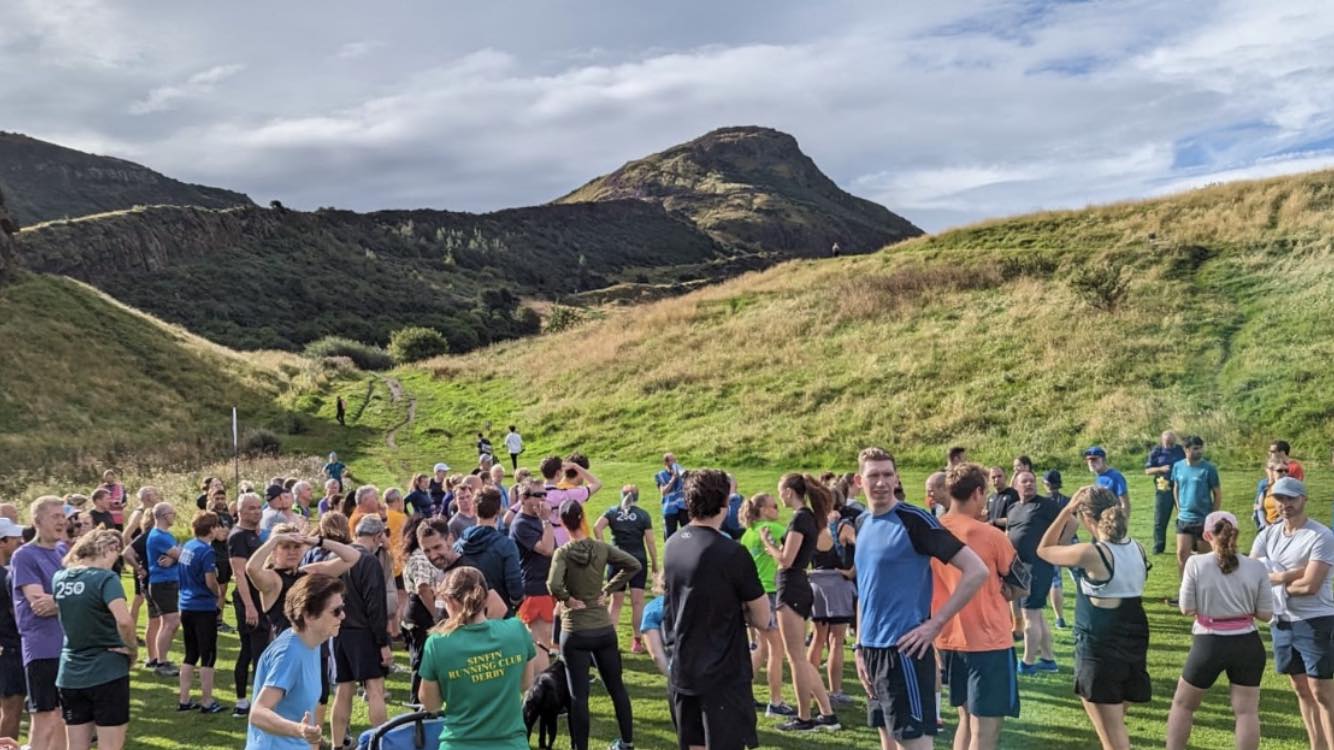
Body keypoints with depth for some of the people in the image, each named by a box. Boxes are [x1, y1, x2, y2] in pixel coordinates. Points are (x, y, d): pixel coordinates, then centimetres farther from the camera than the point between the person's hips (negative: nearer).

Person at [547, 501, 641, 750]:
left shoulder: (563, 553, -14)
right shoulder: (602, 548, -3)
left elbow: (553, 585, -30)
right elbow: (634, 565, -2)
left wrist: (567, 599, -11)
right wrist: (607, 589, 1)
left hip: (575, 633, -4)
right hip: (605, 629, 4)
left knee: (579, 695, 3)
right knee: (616, 686, 18)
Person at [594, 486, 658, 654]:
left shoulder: (612, 512, 5)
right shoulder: (643, 515, 1)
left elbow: (597, 527, -12)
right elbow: (650, 541, -3)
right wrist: (654, 564, 4)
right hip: (638, 561, -1)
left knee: (615, 602, 9)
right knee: (637, 602, 4)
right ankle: (637, 641, 6)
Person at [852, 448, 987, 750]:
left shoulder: (914, 520, -12)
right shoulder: (862, 524, 10)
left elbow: (977, 571, -16)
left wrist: (935, 623, -16)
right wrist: (860, 646, 14)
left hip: (904, 650, -7)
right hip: (873, 649, 7)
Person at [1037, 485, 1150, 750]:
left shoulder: (1090, 554, -20)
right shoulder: (1137, 548, 1)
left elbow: (1044, 550, -6)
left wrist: (1066, 511, -3)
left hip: (1099, 650, -7)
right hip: (1133, 645, 7)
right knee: (1115, 726, 24)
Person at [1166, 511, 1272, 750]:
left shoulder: (1196, 564, -10)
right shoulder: (1256, 567, -4)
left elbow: (1187, 608, -8)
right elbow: (1266, 613, -3)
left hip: (1209, 644, -1)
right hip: (1247, 644, 2)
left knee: (1182, 704, 16)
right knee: (1247, 710, 9)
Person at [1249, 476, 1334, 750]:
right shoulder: (1268, 534, 6)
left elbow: (1309, 585, -21)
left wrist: (1274, 579, -5)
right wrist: (1290, 575, -15)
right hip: (1281, 621, 7)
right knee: (1301, 689, 14)